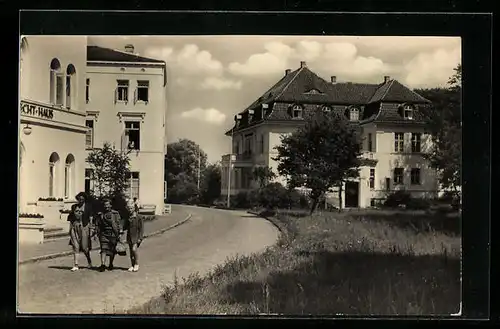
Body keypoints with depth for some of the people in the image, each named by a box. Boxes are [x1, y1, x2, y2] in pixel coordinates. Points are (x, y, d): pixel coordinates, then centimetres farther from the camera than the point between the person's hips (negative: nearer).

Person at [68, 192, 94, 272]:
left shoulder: (87, 206, 0)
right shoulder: (74, 206, 10)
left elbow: (91, 218, -2)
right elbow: (71, 218, 16)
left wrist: (91, 229, -8)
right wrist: (70, 229, 12)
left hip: (84, 228, -3)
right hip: (74, 228, 3)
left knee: (84, 247, 3)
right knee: (75, 246, -4)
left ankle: (89, 261, 30)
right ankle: (75, 265, -4)